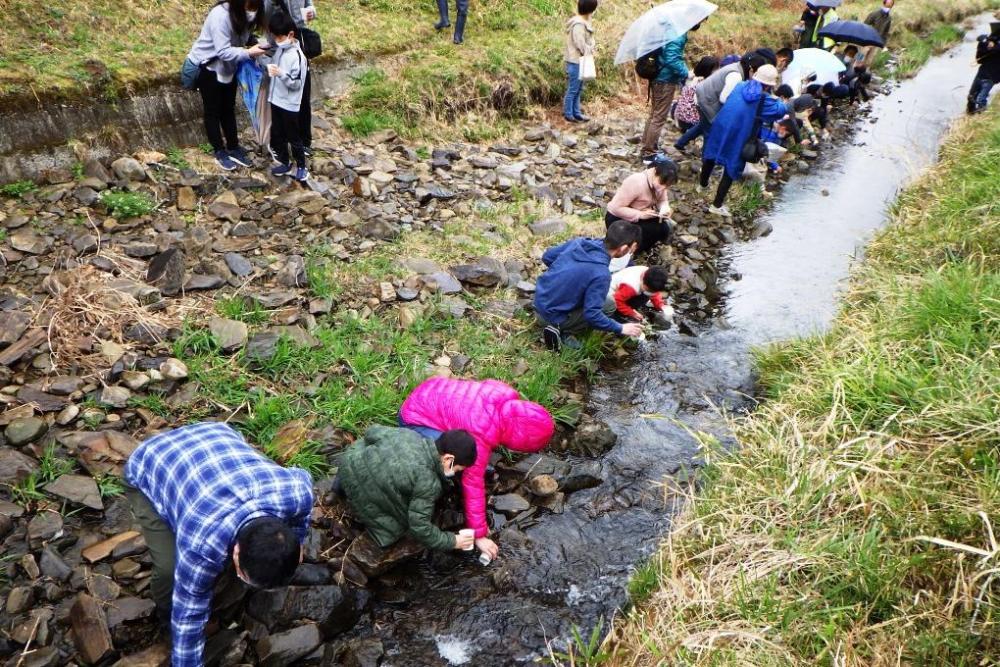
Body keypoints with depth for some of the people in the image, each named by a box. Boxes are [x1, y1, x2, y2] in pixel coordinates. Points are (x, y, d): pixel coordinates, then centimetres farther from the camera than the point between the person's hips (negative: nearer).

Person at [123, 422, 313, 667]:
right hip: (148, 468, -4)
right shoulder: (202, 543, -40)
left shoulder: (297, 491, -31)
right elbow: (189, 618, -25)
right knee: (171, 569, -19)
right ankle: (166, 609, 13)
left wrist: (297, 542, 10)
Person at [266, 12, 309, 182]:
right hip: (276, 100, 8)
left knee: (294, 137, 6)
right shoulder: (279, 49, 3)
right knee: (277, 136, 16)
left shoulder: (297, 56, -20)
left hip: (289, 104, -8)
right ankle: (285, 163, 30)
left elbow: (296, 84, -21)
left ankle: (301, 166, 21)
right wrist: (270, 68, 2)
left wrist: (281, 74, -31)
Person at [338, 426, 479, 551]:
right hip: (361, 497, -6)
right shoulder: (428, 483, -25)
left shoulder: (409, 434, -10)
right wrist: (451, 542, -6)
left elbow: (372, 433, 5)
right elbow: (419, 527, -19)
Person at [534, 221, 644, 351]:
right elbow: (592, 315, -24)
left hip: (539, 301, 7)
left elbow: (547, 257, 6)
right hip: (552, 315, -7)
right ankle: (561, 330, -2)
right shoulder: (601, 274, -27)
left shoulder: (578, 242, -7)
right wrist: (621, 328, -11)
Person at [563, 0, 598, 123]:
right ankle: (568, 114, 6)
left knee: (578, 89, 15)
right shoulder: (578, 24, -20)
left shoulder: (583, 22, 12)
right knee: (573, 89, -2)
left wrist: (590, 51, 3)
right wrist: (590, 52, -8)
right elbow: (580, 44, -21)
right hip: (576, 61, -10)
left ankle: (576, 113, 23)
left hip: (581, 60, 10)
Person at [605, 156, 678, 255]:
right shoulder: (636, 183, -32)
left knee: (664, 228, -11)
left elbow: (663, 200, 3)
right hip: (618, 219, -8)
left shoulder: (659, 181, -9)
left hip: (639, 217, 8)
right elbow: (616, 208, -30)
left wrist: (665, 208, -21)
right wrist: (640, 214, -33)